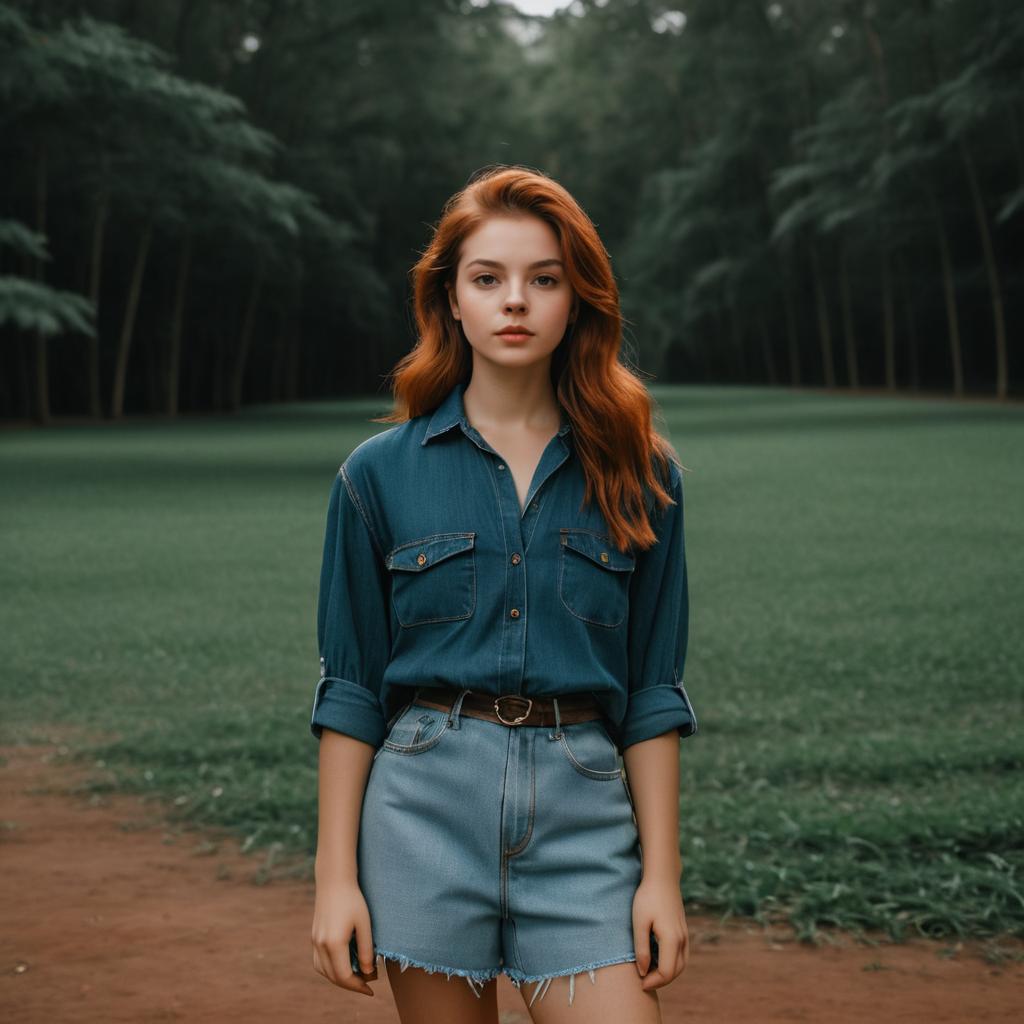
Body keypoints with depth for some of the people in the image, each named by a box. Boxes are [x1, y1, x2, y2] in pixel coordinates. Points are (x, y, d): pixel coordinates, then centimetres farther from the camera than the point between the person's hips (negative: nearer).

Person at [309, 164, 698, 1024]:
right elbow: (350, 689, 4)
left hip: (582, 807, 1)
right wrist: (336, 875, 0)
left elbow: (653, 692, 6)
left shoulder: (638, 475, 5)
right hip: (426, 803, 0)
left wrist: (662, 873, 1)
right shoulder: (380, 472, 3)